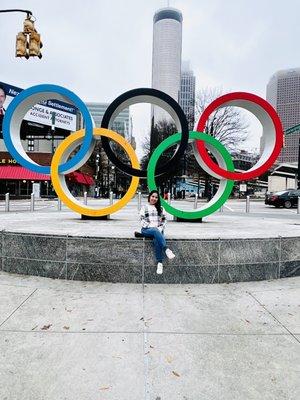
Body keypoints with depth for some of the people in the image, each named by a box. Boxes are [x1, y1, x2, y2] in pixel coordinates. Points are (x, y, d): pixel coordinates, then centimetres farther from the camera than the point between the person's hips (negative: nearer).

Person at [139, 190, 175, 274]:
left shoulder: (160, 208, 20)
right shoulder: (144, 208, 12)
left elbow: (163, 221, 14)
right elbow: (142, 221, 1)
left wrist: (160, 229, -6)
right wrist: (153, 227, -12)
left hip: (158, 230, 2)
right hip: (146, 230, -2)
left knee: (156, 240, -34)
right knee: (155, 231, -38)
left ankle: (160, 263, -41)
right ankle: (166, 249, -50)